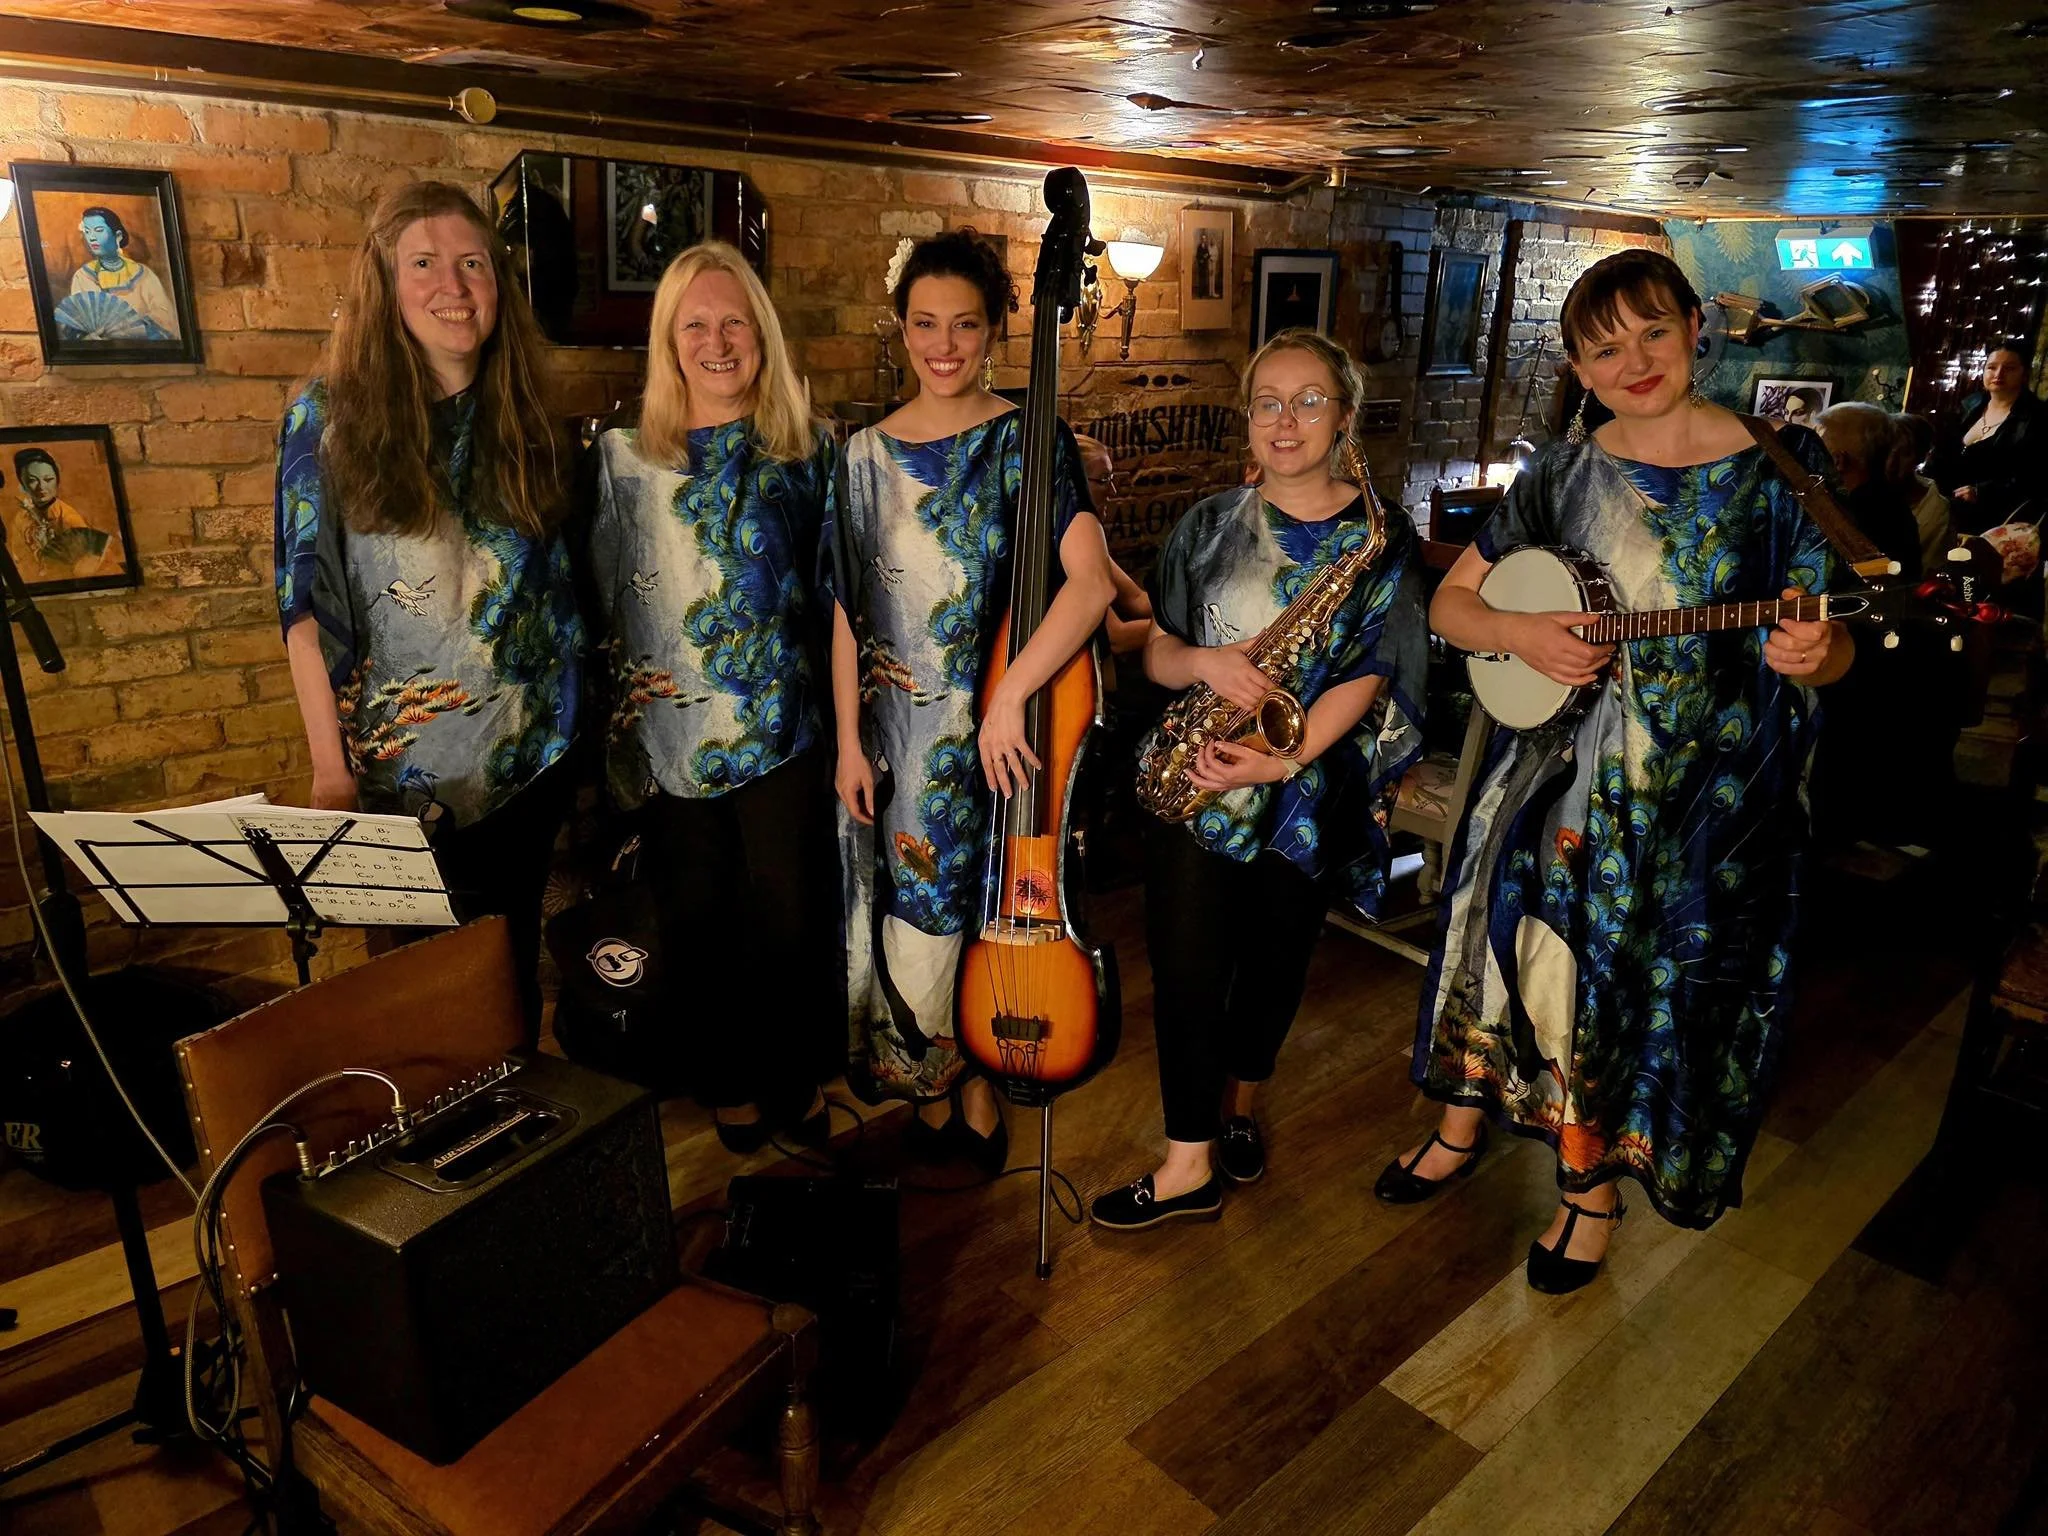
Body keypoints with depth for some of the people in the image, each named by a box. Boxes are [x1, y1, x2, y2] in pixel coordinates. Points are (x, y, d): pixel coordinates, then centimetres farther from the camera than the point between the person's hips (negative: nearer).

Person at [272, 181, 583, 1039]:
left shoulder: (522, 418, 3)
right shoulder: (330, 415, -6)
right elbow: (305, 601, -6)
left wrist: (572, 729, 6)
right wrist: (330, 769, -9)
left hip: (528, 763, 3)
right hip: (403, 772, -2)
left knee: (513, 966, 14)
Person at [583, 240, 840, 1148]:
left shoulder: (809, 451, 3)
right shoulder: (624, 458, 3)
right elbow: (603, 600, 6)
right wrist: (620, 699, 2)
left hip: (784, 729, -1)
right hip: (672, 738, 1)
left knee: (793, 917, 6)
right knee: (698, 924, 10)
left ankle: (798, 1073, 28)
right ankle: (727, 1079, 31)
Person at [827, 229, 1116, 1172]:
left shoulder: (1029, 441, -6)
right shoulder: (868, 455, 5)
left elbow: (1092, 582, -20)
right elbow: (848, 613, 5)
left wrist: (1009, 696, -26)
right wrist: (850, 741, 0)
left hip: (993, 733, -3)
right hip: (896, 733, 3)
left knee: (962, 915, 4)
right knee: (906, 912, 9)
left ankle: (956, 1091, 29)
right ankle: (954, 1099, 31)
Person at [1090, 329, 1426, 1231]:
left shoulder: (1381, 537, -1)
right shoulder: (1209, 525, 7)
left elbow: (1370, 675, -9)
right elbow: (1154, 652, 6)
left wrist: (1285, 759, -21)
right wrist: (1204, 662, -17)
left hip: (1312, 790, -1)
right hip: (1194, 778, 1)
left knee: (1276, 960, 12)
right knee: (1186, 965, -4)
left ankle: (1238, 1110, 38)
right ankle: (1188, 1167, 7)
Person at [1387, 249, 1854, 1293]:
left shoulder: (1780, 465, -5)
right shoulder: (1564, 473, 2)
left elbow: (1828, 649, -4)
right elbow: (1449, 602, 5)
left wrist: (1811, 653, -27)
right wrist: (1522, 633, -15)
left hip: (1707, 786, -2)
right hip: (1559, 766, 3)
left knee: (1653, 979, 4)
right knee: (1512, 937, 7)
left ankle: (1594, 1180, 29)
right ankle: (1465, 1127, 33)